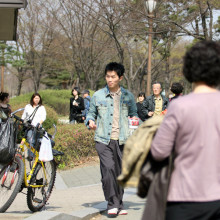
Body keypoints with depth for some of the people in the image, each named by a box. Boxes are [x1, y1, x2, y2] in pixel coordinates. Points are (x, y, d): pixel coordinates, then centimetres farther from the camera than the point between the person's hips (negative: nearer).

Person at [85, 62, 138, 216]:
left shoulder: (128, 96, 10)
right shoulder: (98, 96, 7)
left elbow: (134, 114, 19)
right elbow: (91, 113, 16)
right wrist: (90, 121, -5)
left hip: (122, 140, 2)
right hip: (104, 140, -1)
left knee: (120, 172, 6)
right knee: (108, 169, -18)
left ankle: (119, 205, 19)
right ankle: (112, 203, -9)